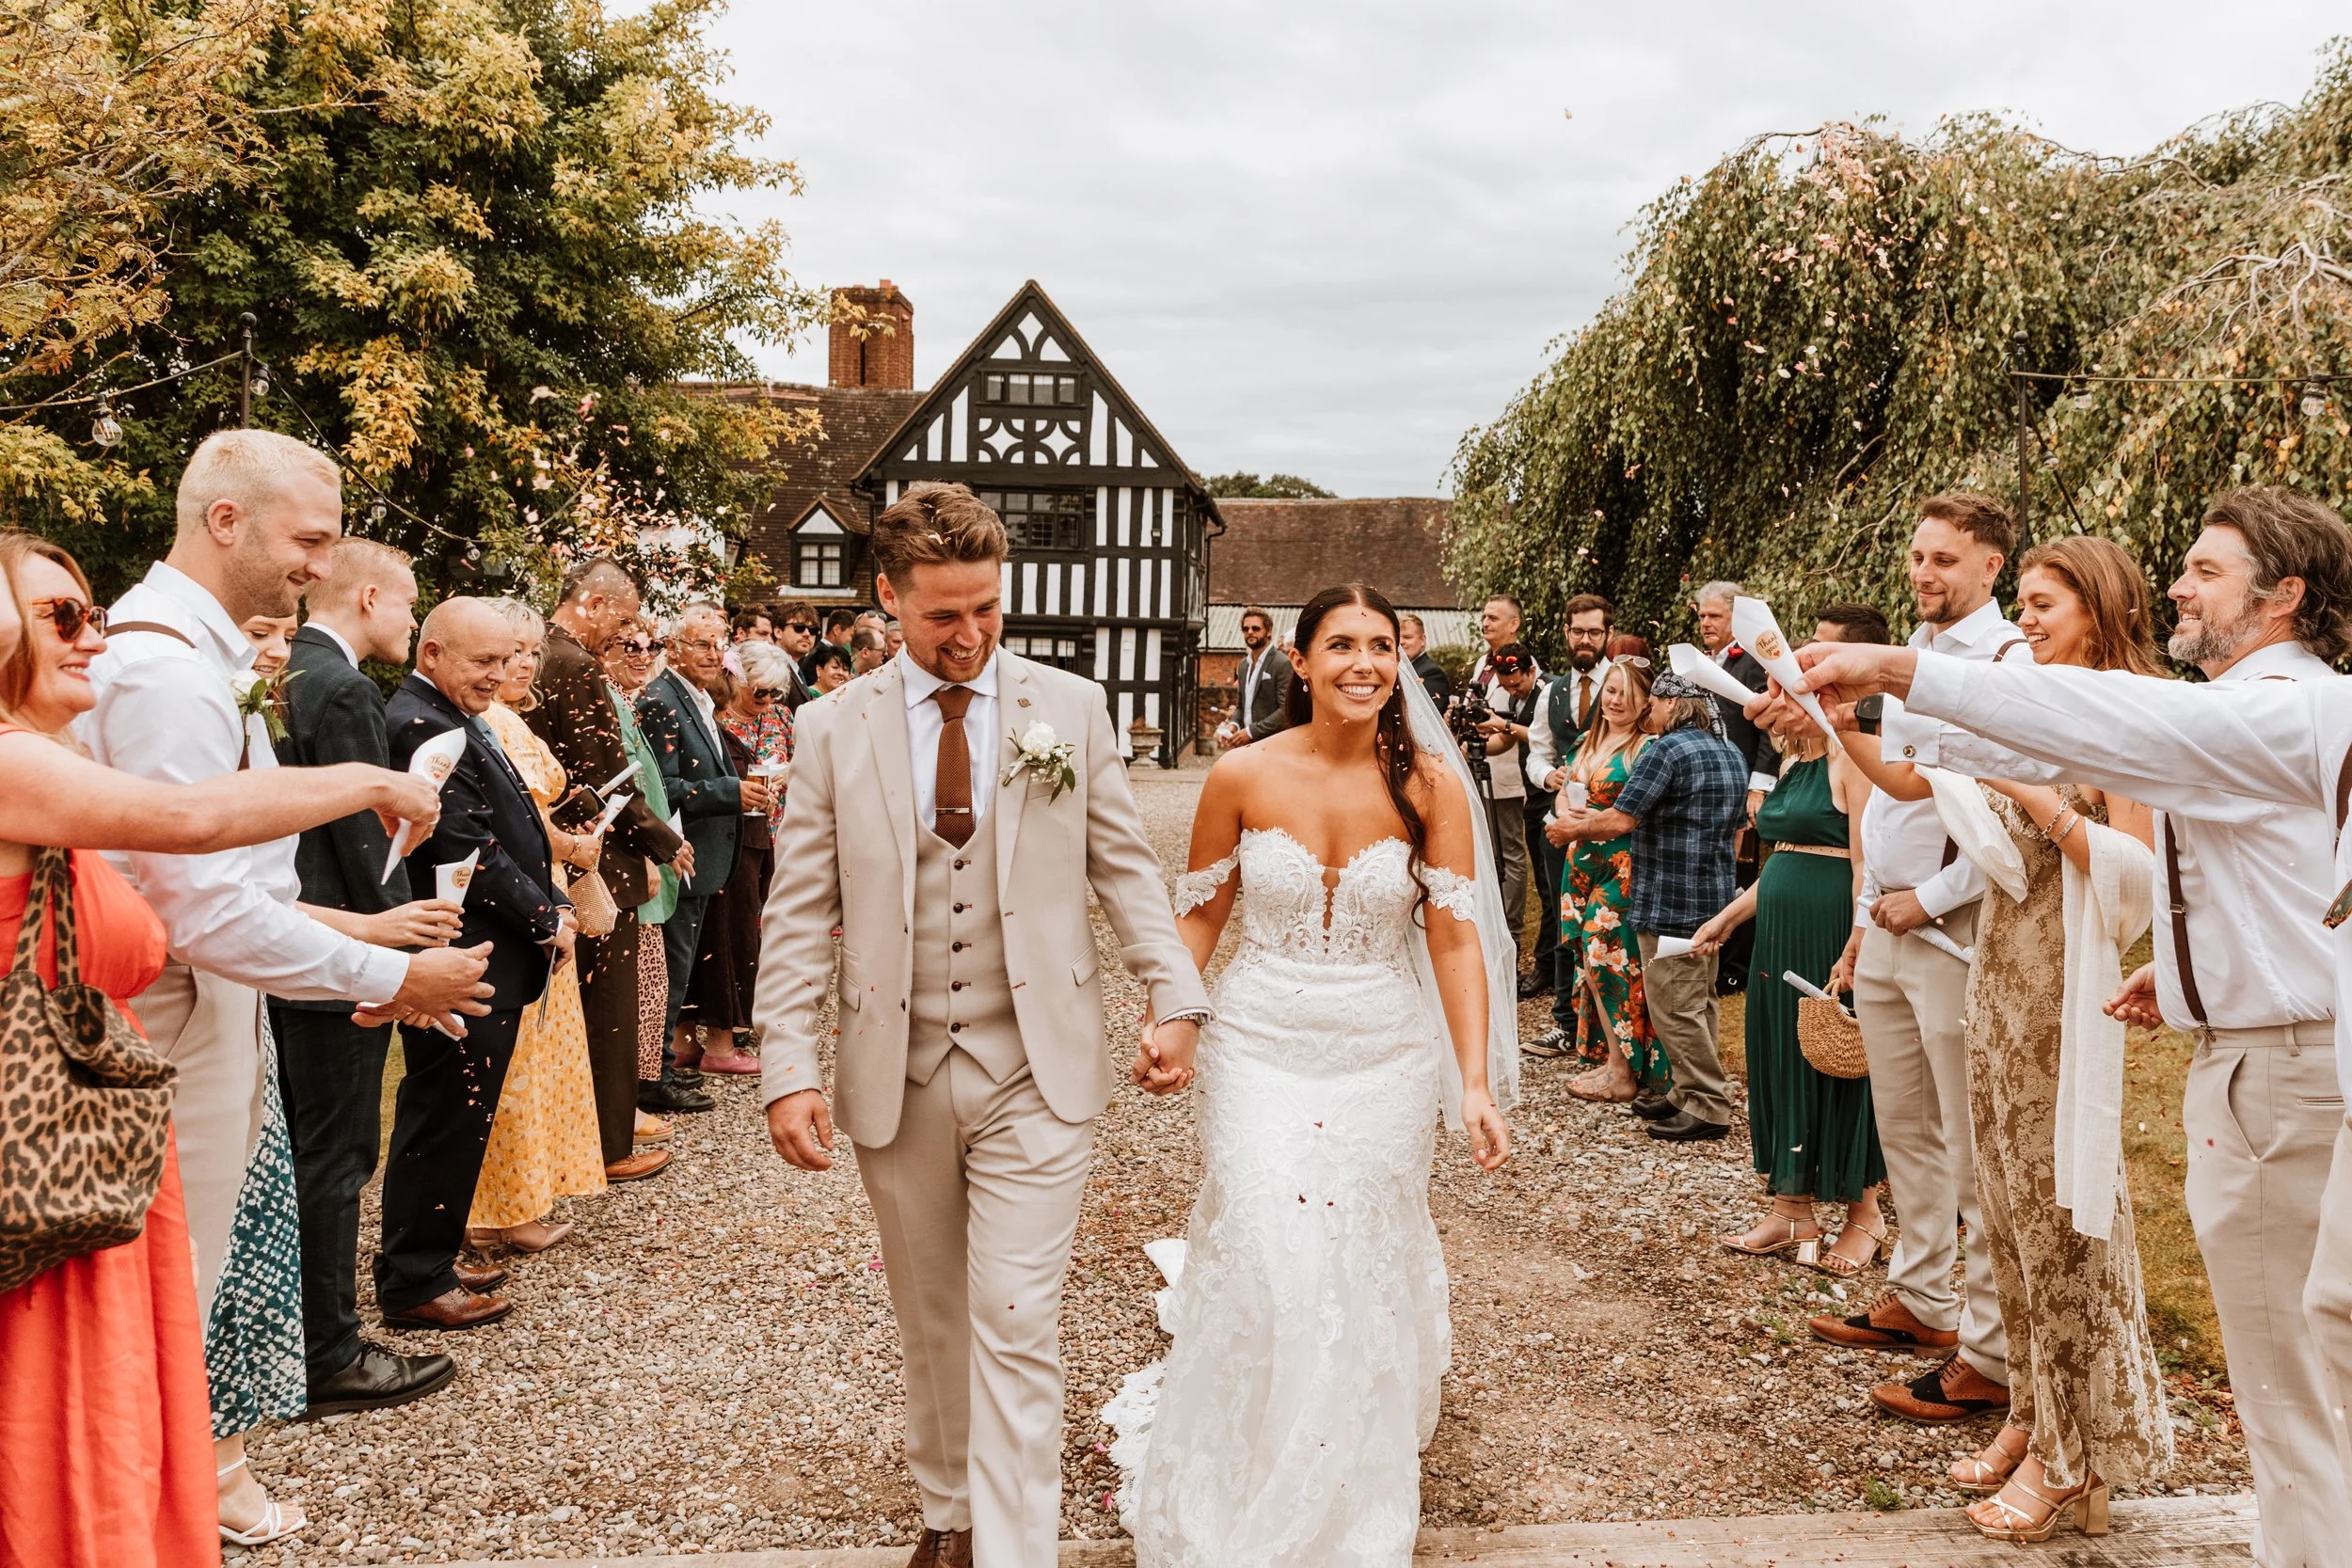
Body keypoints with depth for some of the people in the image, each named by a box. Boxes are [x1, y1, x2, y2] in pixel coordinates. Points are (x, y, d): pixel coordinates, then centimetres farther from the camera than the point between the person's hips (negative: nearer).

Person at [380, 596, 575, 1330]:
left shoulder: (454, 718, 15)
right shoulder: (421, 725, -18)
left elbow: (508, 828, 16)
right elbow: (471, 850, -22)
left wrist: (555, 905, 4)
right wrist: (548, 920, -12)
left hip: (486, 959, 11)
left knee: (451, 1122, 19)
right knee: (447, 1122, -1)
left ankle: (429, 1261, 31)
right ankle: (415, 1284, 10)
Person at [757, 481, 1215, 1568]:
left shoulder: (1071, 707, 0)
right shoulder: (834, 727, -1)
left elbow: (1124, 865, 6)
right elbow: (799, 915, -1)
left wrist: (1174, 993, -3)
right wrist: (788, 1070, -8)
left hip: (1035, 1075, -1)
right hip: (896, 1077, 2)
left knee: (1015, 1329, -4)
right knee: (930, 1319, 17)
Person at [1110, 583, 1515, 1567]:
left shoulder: (1431, 783, -7)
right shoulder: (1243, 777, -7)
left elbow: (1456, 937, -8)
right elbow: (1200, 912, 5)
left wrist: (1476, 1085, -14)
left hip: (1385, 1060, 1)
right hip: (1259, 1051, 0)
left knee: (1364, 1279, 10)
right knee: (1258, 1270, -5)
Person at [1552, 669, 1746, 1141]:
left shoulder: (1667, 749, -15)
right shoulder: (1732, 755, 13)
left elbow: (1622, 820, -19)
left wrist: (1577, 827, -2)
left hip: (1670, 902, -10)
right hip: (1714, 898, 10)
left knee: (1674, 1007, -3)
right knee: (1697, 1002, 16)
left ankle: (1708, 1108, 0)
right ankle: (1689, 1092, 24)